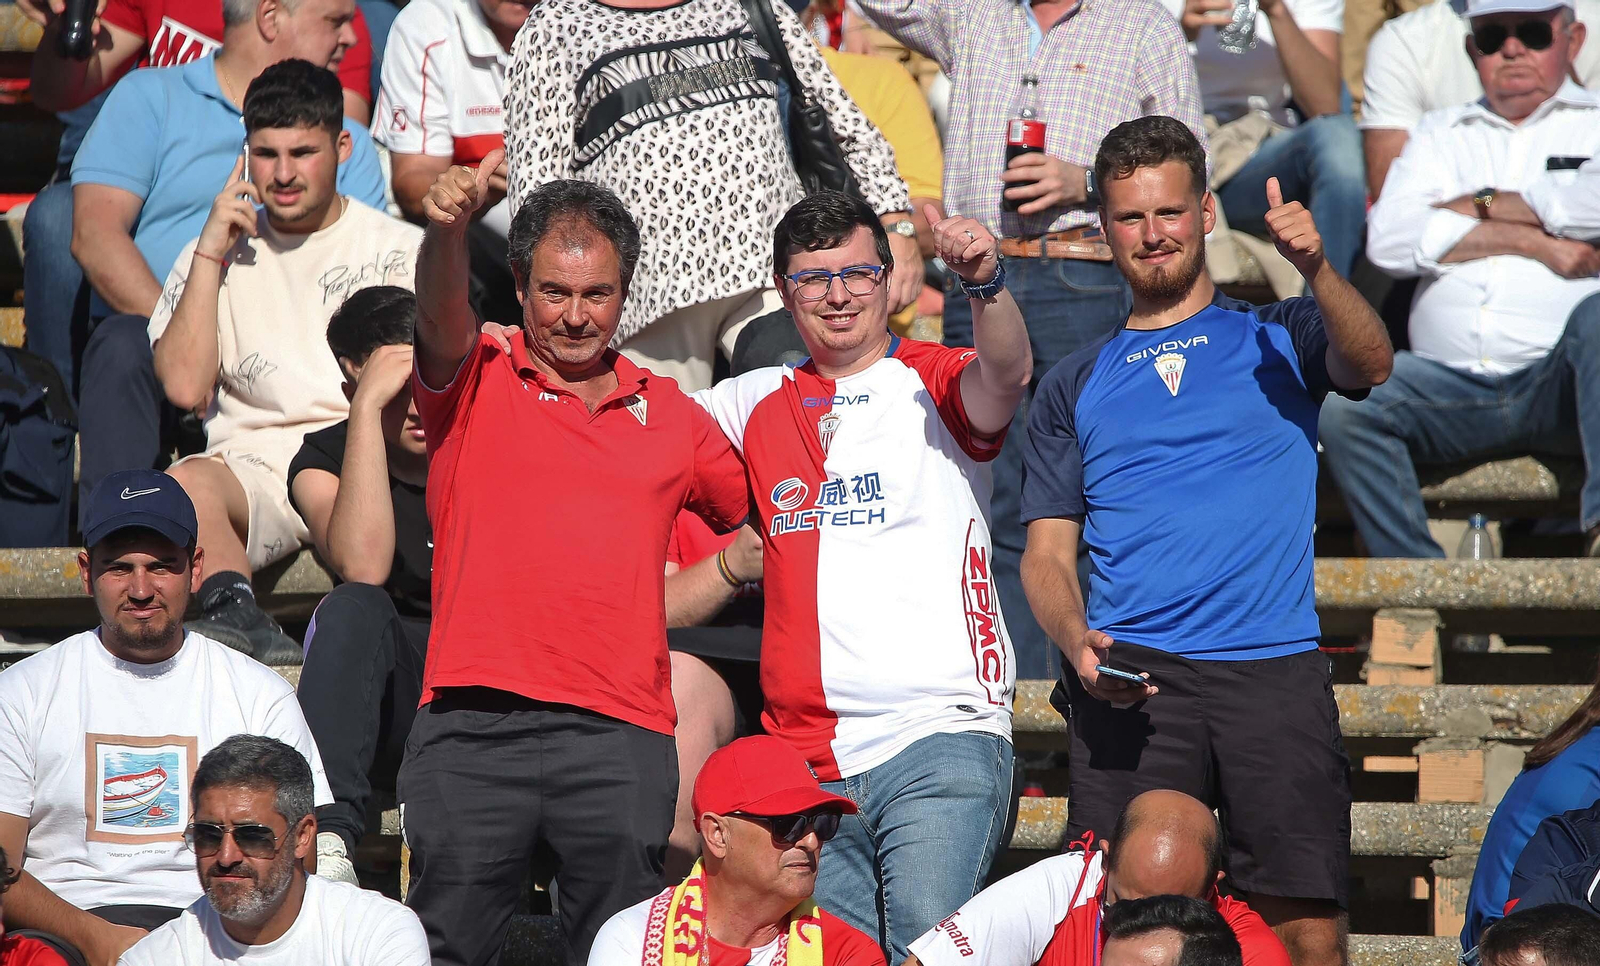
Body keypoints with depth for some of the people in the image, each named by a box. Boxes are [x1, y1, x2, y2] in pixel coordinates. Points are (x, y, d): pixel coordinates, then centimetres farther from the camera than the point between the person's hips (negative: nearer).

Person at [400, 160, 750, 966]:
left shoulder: (670, 414, 18)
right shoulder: (477, 382, 9)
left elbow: (761, 520, 31)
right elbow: (441, 322, -14)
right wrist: (448, 229, -33)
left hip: (621, 731, 2)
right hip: (472, 724, -2)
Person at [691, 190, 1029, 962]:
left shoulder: (934, 385, 3)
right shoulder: (758, 405, 16)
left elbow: (1005, 375, -17)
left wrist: (985, 284, -37)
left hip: (942, 734, -4)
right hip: (808, 760, 4)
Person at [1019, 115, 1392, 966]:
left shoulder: (1279, 339, 15)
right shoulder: (1075, 386, 19)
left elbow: (1369, 366, -6)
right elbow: (1048, 552, 15)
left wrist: (1314, 268, -26)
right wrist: (1079, 643, -6)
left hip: (1274, 672, -1)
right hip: (1133, 677, 1)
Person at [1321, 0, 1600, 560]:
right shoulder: (1442, 133, 26)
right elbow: (1389, 242, 7)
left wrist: (1482, 205, 4)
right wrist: (1532, 240, -1)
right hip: (1452, 382, 3)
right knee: (1340, 400, -25)